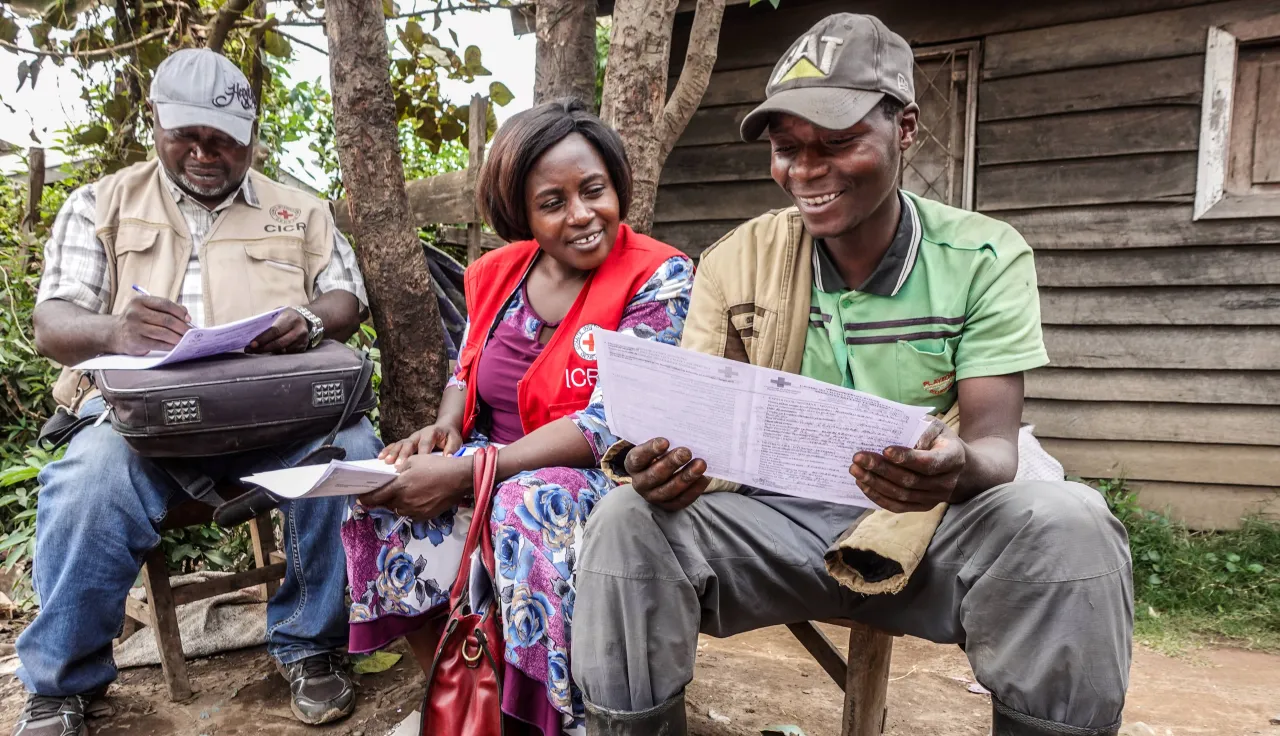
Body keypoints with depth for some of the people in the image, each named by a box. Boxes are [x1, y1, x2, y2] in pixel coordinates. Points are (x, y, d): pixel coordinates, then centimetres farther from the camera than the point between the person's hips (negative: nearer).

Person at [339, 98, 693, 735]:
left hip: (605, 477, -5)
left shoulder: (658, 277, -14)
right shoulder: (497, 274, 3)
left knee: (533, 509, -35)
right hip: (497, 472, 6)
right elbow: (467, 373, 18)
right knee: (385, 500, -17)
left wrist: (466, 473, -27)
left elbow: (609, 425, -21)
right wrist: (444, 428, -7)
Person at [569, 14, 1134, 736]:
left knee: (1065, 521, -30)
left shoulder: (985, 256, -3)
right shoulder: (738, 262, -1)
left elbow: (995, 443, -9)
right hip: (777, 519, 1)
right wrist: (670, 462, -28)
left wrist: (961, 467, -35)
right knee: (629, 521, -25)